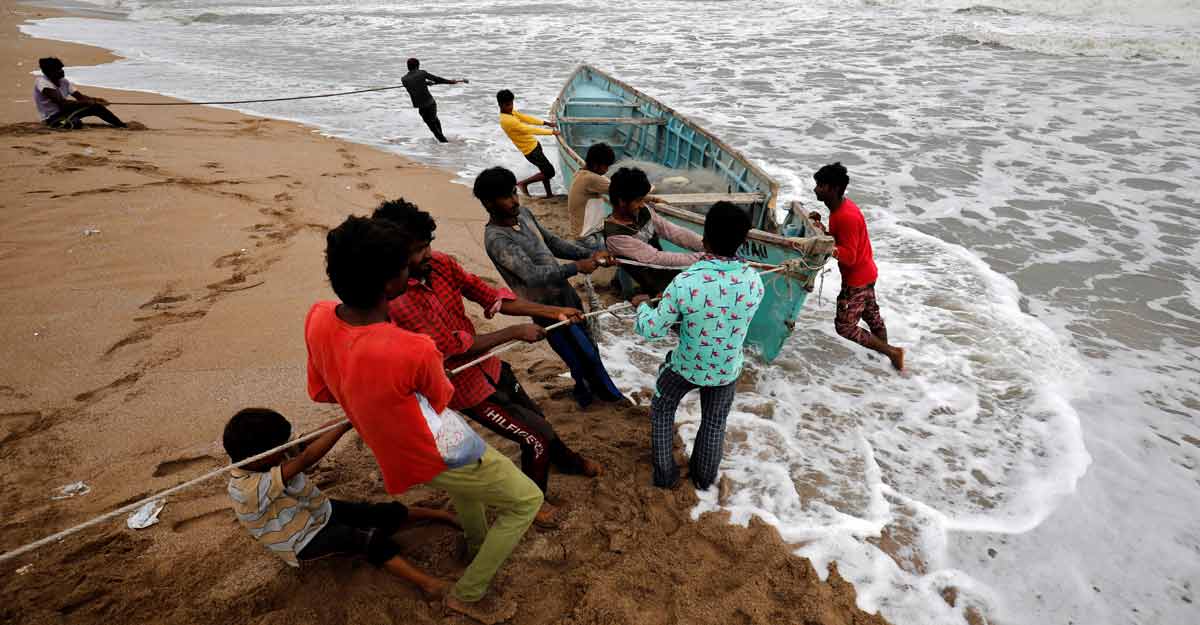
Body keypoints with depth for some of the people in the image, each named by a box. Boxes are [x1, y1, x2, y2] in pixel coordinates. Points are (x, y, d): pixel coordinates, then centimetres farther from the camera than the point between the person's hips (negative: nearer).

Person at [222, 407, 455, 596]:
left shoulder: (270, 456, -9)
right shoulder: (247, 489, -32)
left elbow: (312, 437, -17)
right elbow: (306, 459, -42)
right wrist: (348, 422, -45)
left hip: (321, 511, 8)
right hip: (306, 541, -7)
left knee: (386, 512, -1)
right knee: (370, 539, -28)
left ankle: (442, 515, 15)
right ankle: (428, 583, -37)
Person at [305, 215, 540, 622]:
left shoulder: (318, 318, -17)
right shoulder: (414, 352, -37)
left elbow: (320, 392, 1)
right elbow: (442, 398, -13)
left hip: (393, 446, 8)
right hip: (440, 456, -8)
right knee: (527, 501, 13)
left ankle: (476, 544, 56)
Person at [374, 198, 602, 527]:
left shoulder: (440, 264, -10)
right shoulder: (395, 303, -30)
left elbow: (489, 294, -7)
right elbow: (455, 346, -27)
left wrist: (552, 312, -12)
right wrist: (516, 333, -20)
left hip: (490, 367, 6)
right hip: (468, 389, -6)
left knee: (537, 417, 25)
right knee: (537, 436, 2)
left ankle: (567, 460, 55)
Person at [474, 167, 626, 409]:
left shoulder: (523, 214, 1)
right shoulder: (496, 239, -24)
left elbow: (553, 242, 9)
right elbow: (532, 275, -31)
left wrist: (590, 254, -3)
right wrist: (576, 267, -28)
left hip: (566, 295, 8)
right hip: (549, 308, -7)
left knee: (587, 349, 20)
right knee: (586, 356, 6)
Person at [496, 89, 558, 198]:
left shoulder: (511, 111, 0)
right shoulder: (506, 120, -28)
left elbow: (526, 118, 12)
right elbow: (529, 130, -28)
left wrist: (545, 123, 5)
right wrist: (551, 132, -25)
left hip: (534, 144, 9)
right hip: (530, 150, -9)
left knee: (545, 170, 19)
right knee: (550, 172, -2)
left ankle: (549, 194, 32)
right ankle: (523, 183, 9)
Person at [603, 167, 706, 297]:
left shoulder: (643, 211, -1)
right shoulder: (615, 235, -23)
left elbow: (675, 232, -2)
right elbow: (655, 258, -26)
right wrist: (700, 258, -27)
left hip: (671, 273, 7)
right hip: (657, 289, -7)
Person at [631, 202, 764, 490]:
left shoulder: (685, 283, -31)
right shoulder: (754, 281, -20)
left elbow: (653, 330, -19)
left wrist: (642, 306, 2)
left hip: (687, 367, -2)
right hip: (728, 370, 3)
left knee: (661, 412, 27)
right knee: (715, 423, 27)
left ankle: (665, 475, 38)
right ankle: (704, 478, 48)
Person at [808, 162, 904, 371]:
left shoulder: (846, 217, -30)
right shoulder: (840, 207, 0)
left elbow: (849, 256, -29)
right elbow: (838, 239, 6)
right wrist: (822, 229, -10)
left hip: (857, 279, -10)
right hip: (865, 273, 10)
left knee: (845, 327, 1)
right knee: (871, 314, 25)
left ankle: (892, 352, 11)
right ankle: (887, 350, 43)